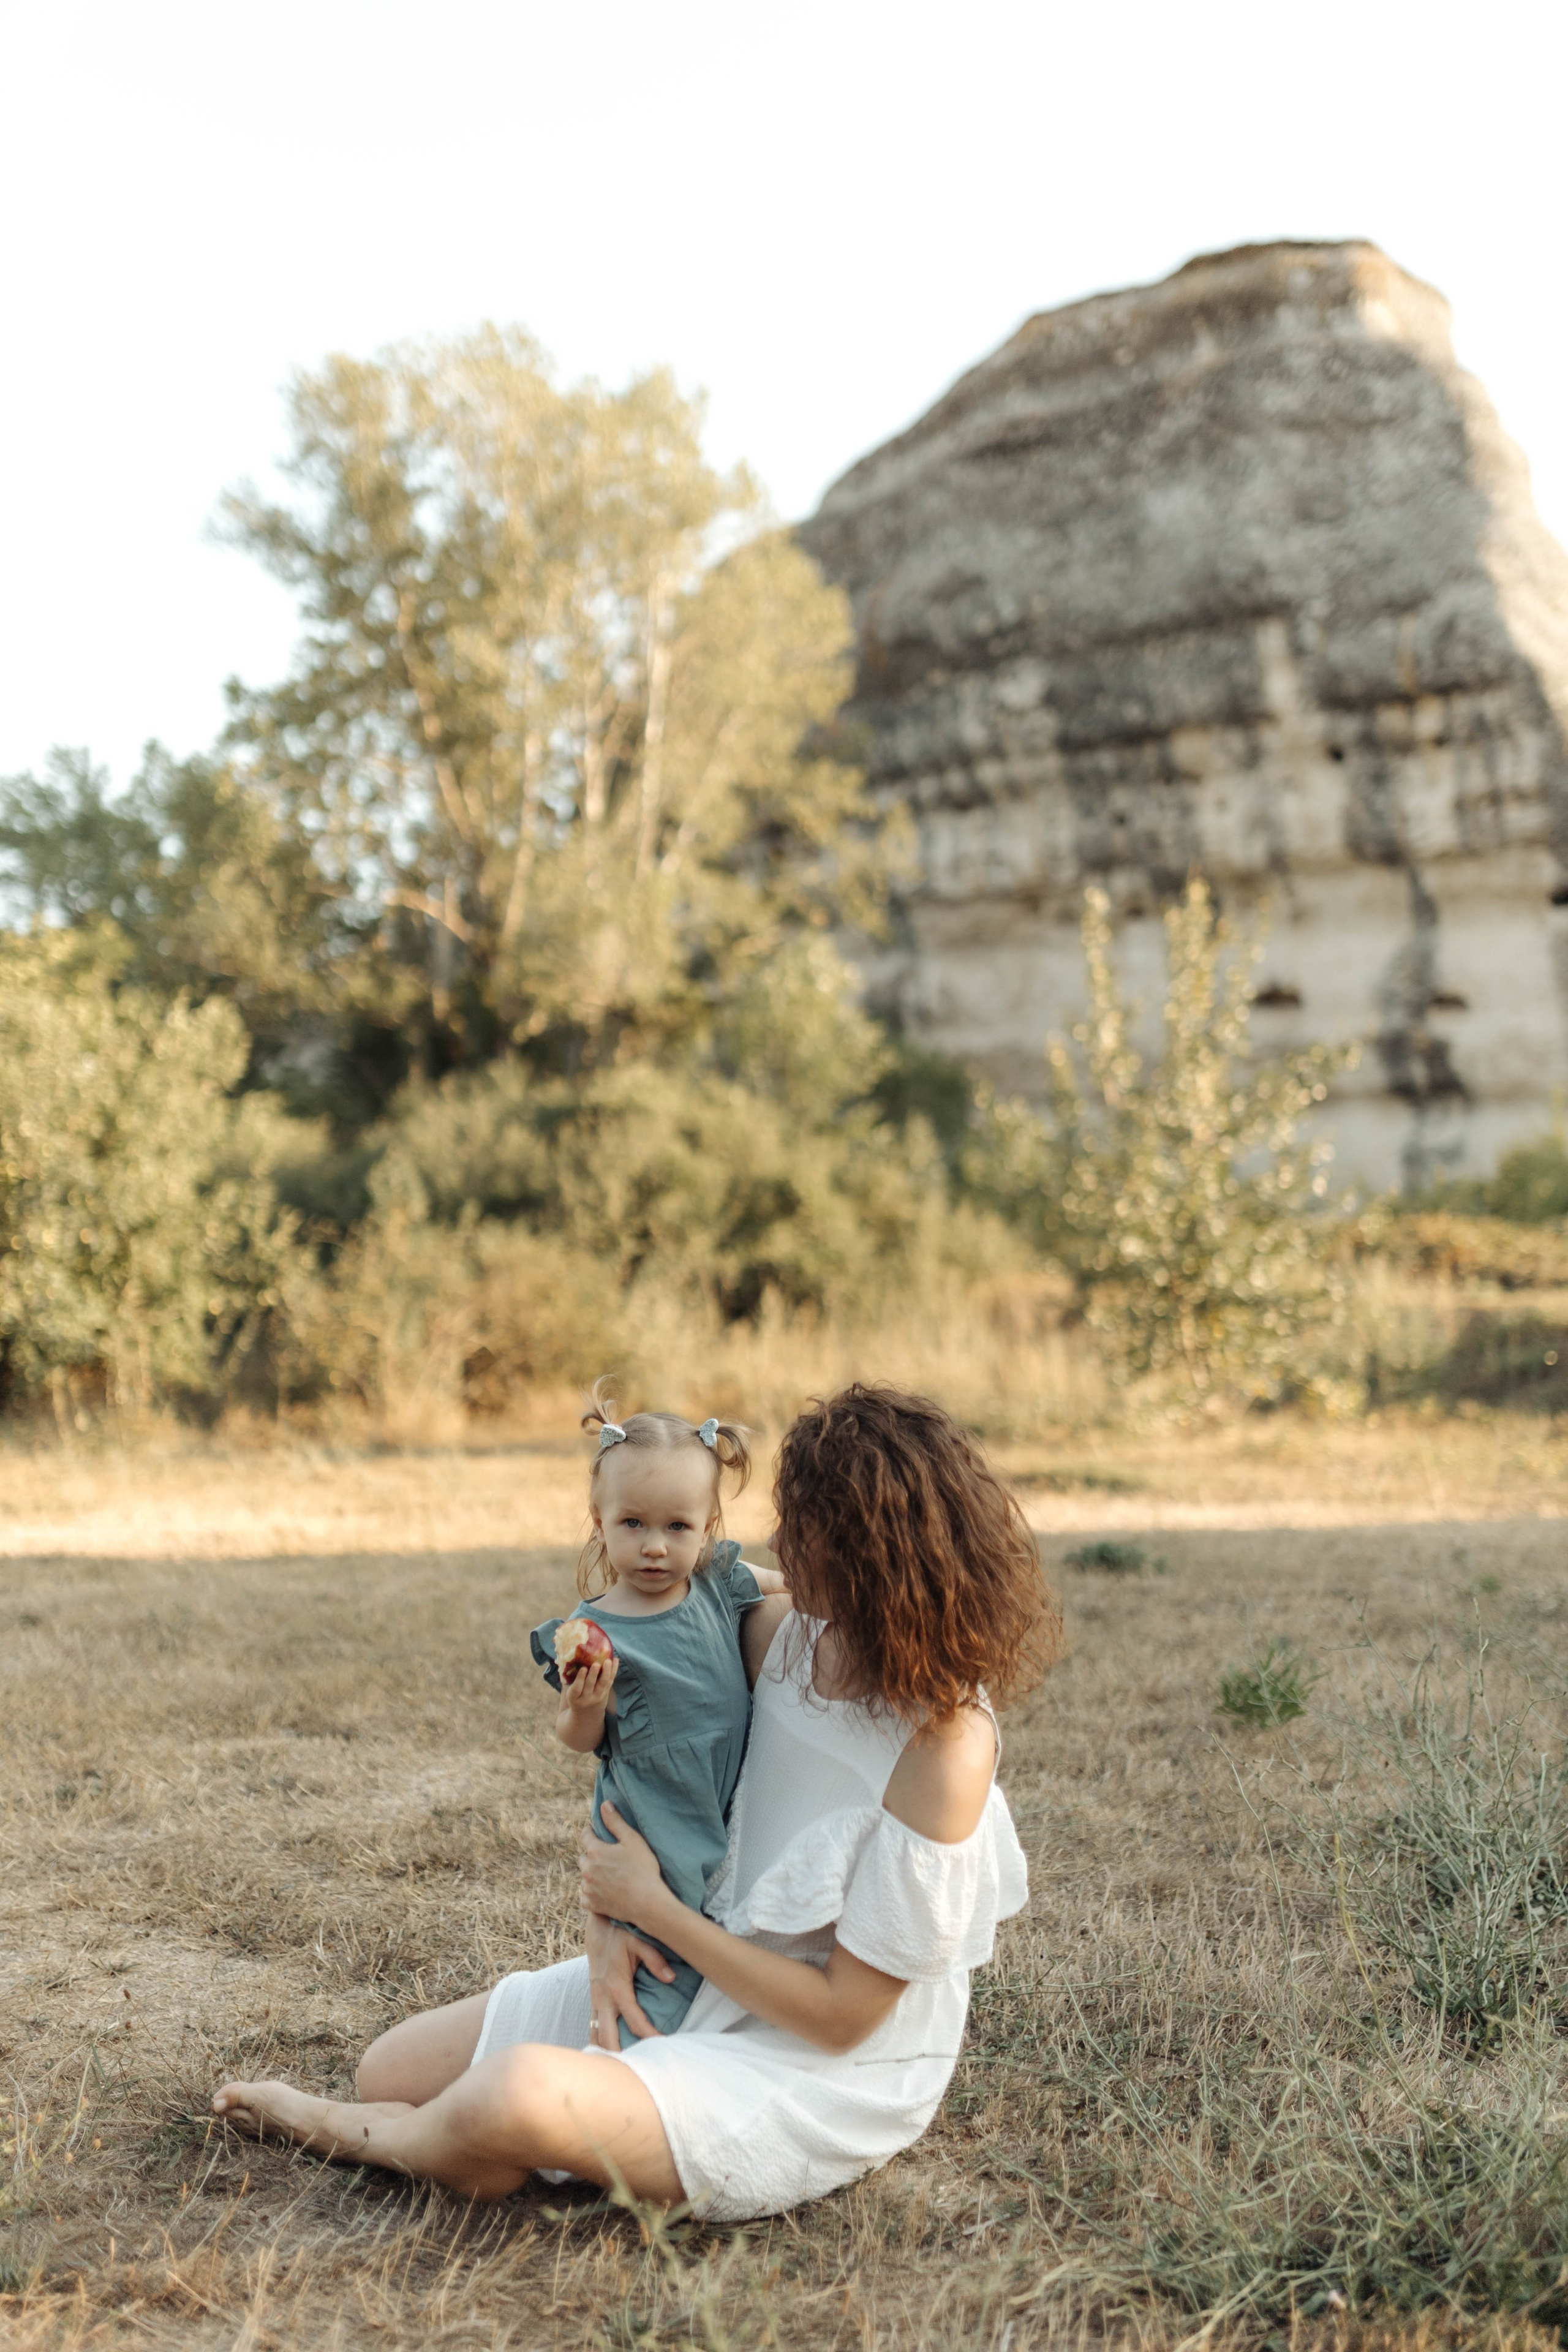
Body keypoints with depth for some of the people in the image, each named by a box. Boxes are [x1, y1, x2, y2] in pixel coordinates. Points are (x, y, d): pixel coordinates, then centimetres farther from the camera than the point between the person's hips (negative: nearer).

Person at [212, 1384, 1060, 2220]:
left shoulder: (945, 1751, -27)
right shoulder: (780, 1634, -7)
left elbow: (839, 2015, -22)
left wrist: (648, 1903, -17)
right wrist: (606, 1920, -8)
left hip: (818, 2075, -7)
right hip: (686, 1974, 7)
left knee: (518, 2099, -30)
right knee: (392, 2070, 3)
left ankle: (349, 2133, 1)